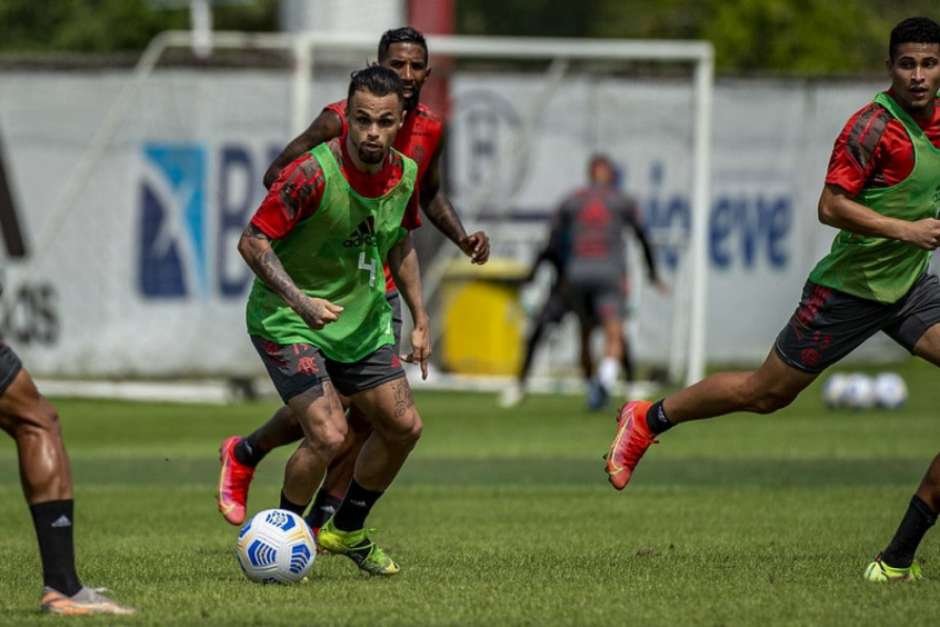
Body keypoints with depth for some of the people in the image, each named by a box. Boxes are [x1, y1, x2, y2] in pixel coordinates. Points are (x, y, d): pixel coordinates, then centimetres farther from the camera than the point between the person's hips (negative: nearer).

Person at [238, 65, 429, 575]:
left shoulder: (405, 174, -4)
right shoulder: (313, 174, -25)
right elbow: (253, 241, -23)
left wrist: (420, 319, 13)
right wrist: (301, 302, -33)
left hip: (363, 321, 7)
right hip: (287, 322, -7)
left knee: (404, 427, 7)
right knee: (329, 435, -20)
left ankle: (346, 531, 29)